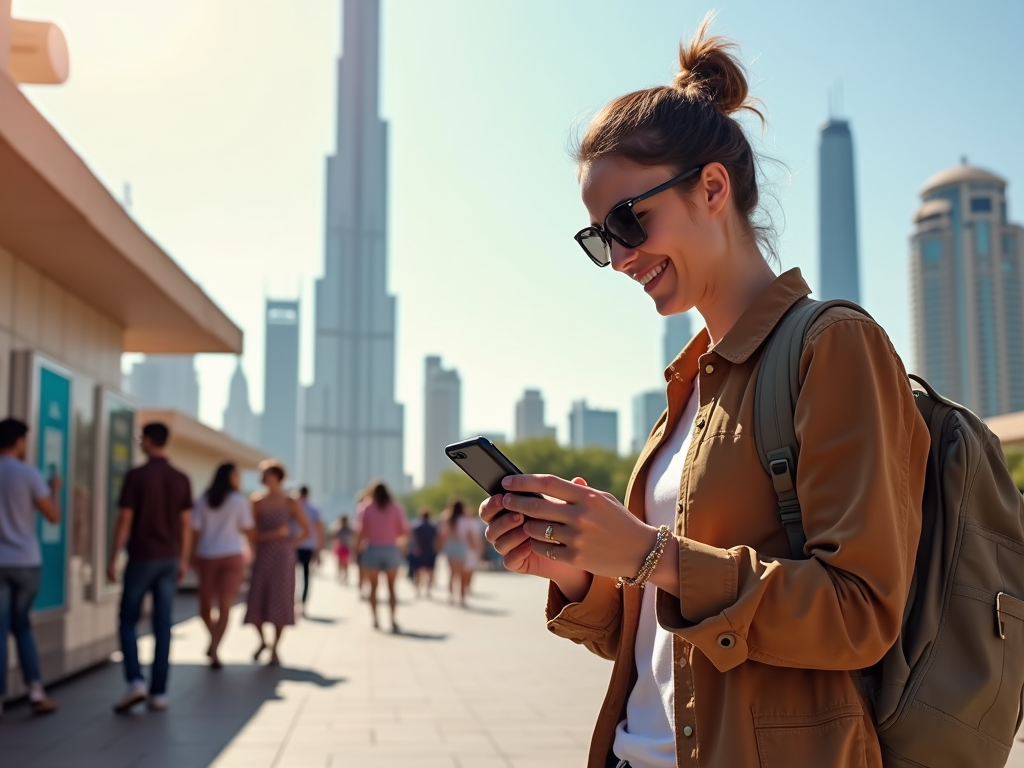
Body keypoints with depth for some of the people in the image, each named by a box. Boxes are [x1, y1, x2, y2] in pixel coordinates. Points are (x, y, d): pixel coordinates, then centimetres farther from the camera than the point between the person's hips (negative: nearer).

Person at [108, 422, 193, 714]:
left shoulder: (135, 476, -11)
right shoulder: (182, 479, 3)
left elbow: (124, 520, -11)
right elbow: (186, 524, 6)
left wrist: (113, 559, -4)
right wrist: (183, 560, 14)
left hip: (141, 558, -4)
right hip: (169, 560, 4)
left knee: (128, 621, 8)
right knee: (162, 626, 5)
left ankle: (136, 682, -7)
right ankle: (159, 692, 5)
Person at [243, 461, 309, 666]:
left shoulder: (291, 503, 0)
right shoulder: (258, 502, 3)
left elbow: (306, 530, 6)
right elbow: (254, 534, 0)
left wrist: (291, 544, -4)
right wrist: (274, 534, -13)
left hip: (283, 557, -2)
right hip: (262, 555, 2)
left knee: (280, 603, -2)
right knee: (256, 602, -3)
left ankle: (275, 650, 11)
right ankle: (262, 641, 23)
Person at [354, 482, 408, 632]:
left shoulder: (367, 508, -2)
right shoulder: (395, 508, 0)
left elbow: (362, 531, -10)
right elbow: (405, 531, -1)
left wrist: (358, 547, 3)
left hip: (372, 550, -1)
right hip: (391, 550, 1)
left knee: (373, 587, 12)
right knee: (391, 587, 8)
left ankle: (375, 620, 9)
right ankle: (393, 619, -7)